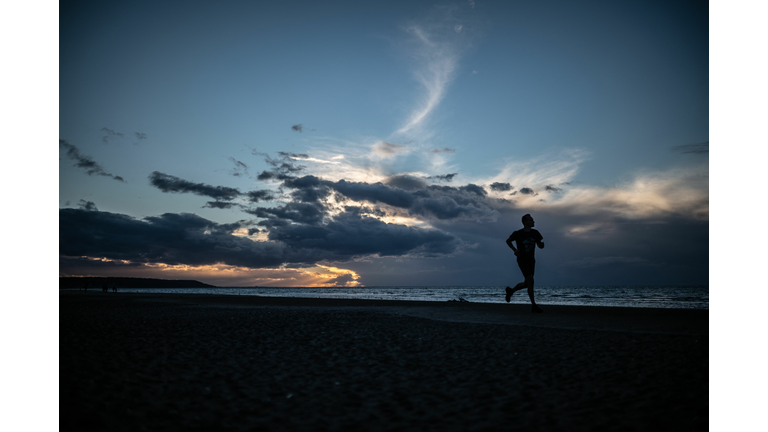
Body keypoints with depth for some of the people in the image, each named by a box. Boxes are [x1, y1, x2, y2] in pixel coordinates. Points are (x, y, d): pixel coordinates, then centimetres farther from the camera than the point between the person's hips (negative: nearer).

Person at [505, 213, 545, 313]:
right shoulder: (518, 233, -9)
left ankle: (511, 291, 37)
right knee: (530, 281, -18)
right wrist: (515, 250, -9)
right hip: (522, 260, -6)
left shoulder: (535, 233, 3)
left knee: (527, 284, 11)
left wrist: (542, 244, -15)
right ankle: (534, 306, -13)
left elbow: (540, 246, 10)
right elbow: (508, 241, 7)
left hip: (531, 260, 6)